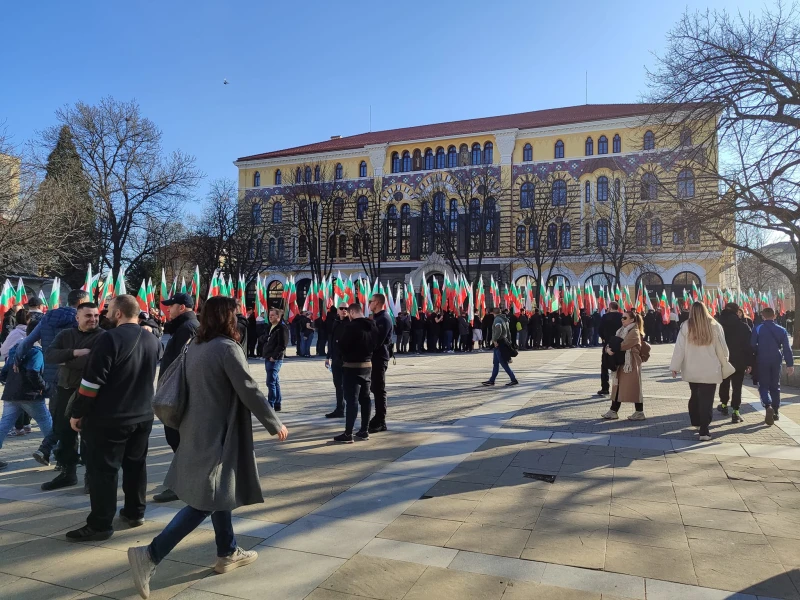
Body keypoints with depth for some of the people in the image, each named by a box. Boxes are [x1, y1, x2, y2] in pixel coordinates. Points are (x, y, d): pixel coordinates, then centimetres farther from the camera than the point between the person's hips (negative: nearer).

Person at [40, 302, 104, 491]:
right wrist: (74, 353, -20)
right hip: (65, 390, 6)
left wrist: (66, 361, -12)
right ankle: (67, 472, 29)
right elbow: (49, 355, -5)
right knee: (64, 433, 14)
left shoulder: (103, 337, -10)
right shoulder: (65, 335, 9)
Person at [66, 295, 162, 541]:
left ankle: (100, 525, 7)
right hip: (143, 416, 7)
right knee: (136, 465, 16)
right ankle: (135, 513, 25)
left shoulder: (110, 339, -17)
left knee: (103, 470, 2)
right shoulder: (153, 340, 5)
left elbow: (92, 382, -17)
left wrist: (77, 413, -9)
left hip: (109, 418, -7)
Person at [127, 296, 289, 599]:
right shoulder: (227, 347, -18)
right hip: (217, 433, -9)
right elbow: (249, 392, -18)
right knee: (207, 501, -2)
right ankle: (151, 554, -5)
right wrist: (275, 424, -7)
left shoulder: (195, 346, 7)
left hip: (198, 430, 9)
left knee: (217, 494, 18)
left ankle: (228, 553, 29)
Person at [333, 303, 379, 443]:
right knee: (365, 398, 12)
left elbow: (342, 346, -15)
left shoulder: (350, 326, -17)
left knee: (351, 400, -6)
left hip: (352, 366, -7)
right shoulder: (374, 326, 6)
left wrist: (347, 353, 5)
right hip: (368, 365, 7)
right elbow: (377, 346, 12)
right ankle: (365, 431, 18)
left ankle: (348, 434, -3)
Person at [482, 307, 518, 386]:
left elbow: (498, 330, -31)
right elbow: (508, 332, 18)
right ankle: (491, 380, 18)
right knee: (495, 363, 13)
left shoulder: (497, 320, -15)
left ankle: (514, 380, -4)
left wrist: (495, 340, -23)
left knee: (504, 363, -6)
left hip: (499, 343, -10)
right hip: (504, 342, 10)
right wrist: (508, 341, 21)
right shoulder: (505, 319, 15)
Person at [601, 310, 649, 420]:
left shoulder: (634, 332, -13)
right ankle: (613, 411, 13)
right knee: (618, 387, 8)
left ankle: (639, 412, 8)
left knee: (633, 388, -2)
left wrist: (612, 349, -8)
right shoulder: (621, 331, 15)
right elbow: (613, 343, 10)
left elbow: (622, 345, -23)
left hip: (631, 364, -8)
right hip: (621, 363, 9)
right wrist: (608, 349, -12)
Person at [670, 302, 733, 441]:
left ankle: (696, 421, 37)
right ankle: (704, 431, -5)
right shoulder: (715, 326, -5)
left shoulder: (686, 326, -5)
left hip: (692, 370, 2)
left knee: (695, 396, 21)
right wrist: (725, 366, 14)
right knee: (706, 399, -1)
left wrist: (675, 366, 2)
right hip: (710, 371, -2)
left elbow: (679, 348, -5)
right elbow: (722, 349, 1)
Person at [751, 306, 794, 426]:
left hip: (762, 361, -3)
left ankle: (768, 406, -23)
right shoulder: (781, 330, 2)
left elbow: (752, 346, -7)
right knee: (775, 386, 15)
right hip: (776, 361, 3)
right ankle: (775, 411, 18)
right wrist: (790, 364, 3)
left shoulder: (757, 329, -6)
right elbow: (787, 348, 0)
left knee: (763, 386, 2)